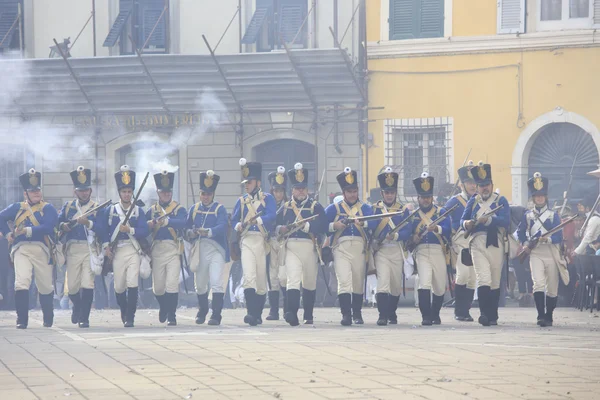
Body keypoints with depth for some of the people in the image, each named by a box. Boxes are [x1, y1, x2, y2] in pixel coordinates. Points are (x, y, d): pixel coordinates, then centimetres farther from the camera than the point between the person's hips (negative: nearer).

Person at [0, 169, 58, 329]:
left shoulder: (48, 208, 5)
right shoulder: (17, 208, 15)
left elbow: (48, 227, -11)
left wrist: (27, 230, -19)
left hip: (41, 250, -1)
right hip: (21, 249, 1)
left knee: (45, 287, 8)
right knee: (21, 283, -17)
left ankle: (48, 319, 29)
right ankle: (22, 320, -15)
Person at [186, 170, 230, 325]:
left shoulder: (219, 209, 0)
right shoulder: (194, 209, 13)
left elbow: (223, 226, -16)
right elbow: (187, 227, 12)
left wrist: (207, 232, -33)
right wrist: (191, 233, -12)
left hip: (216, 250, -4)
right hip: (199, 251, 4)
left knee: (216, 282, -16)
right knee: (200, 284, 13)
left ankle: (216, 316, -14)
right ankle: (202, 312, 34)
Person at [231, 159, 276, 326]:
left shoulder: (267, 198, 5)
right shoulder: (241, 201, 15)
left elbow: (271, 216, -11)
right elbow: (234, 220, 14)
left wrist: (258, 220, -29)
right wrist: (238, 226, -9)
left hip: (261, 241, -1)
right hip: (246, 241, 1)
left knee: (261, 280, 5)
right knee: (249, 278, -16)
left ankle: (258, 314, 18)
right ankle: (251, 313, -23)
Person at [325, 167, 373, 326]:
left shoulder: (366, 208, 13)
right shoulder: (333, 208, 14)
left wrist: (363, 223, -25)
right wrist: (334, 226, -10)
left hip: (360, 247, 2)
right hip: (341, 247, -2)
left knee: (358, 282, 6)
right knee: (344, 280, -15)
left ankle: (357, 314, 20)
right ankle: (346, 314, -19)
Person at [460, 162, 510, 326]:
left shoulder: (501, 201, 6)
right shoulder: (473, 202, 15)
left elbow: (505, 221, -8)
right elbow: (463, 219, 12)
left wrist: (487, 219, -21)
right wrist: (467, 224, -12)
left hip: (496, 244, 0)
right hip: (478, 243, 0)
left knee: (495, 281, 7)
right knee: (483, 279, -16)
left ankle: (493, 316, 16)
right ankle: (484, 313, -24)